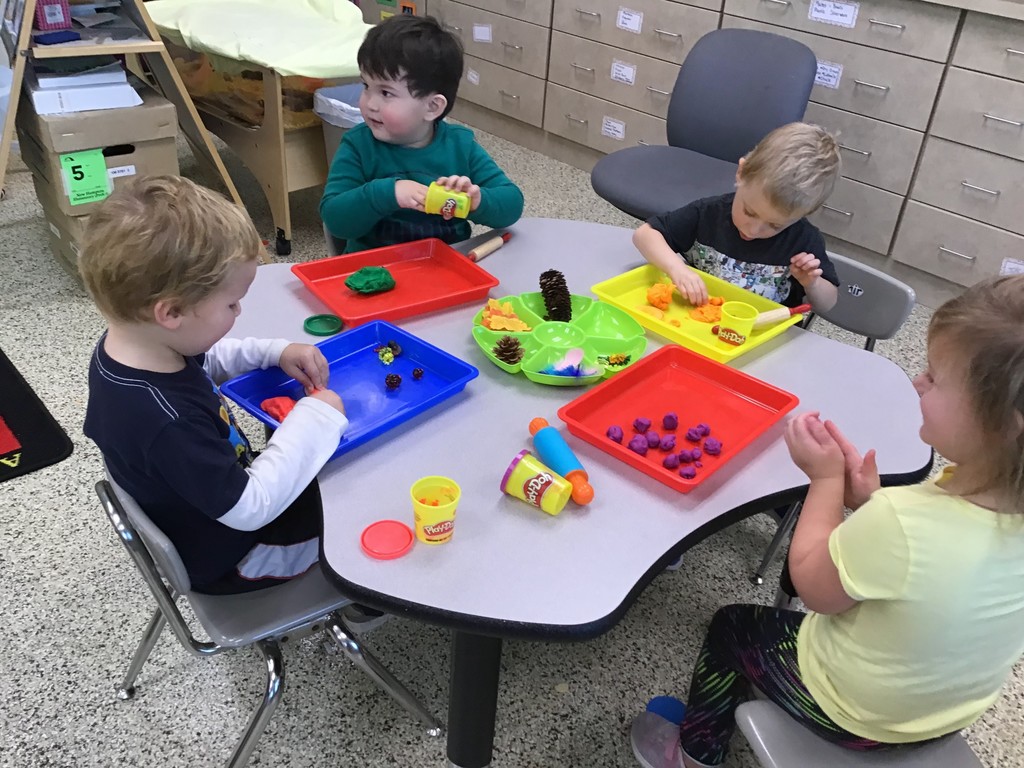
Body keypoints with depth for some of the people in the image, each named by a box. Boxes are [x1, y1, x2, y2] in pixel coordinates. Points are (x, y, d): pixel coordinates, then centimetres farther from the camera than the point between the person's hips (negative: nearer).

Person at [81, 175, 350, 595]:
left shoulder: (130, 344, -14)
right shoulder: (167, 424, -42)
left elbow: (209, 360, 8)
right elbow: (251, 509, -33)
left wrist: (275, 352, -6)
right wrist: (316, 419, -28)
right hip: (227, 559, -8)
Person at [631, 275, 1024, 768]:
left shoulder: (898, 523, -41)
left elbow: (812, 585, -20)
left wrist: (827, 478, -14)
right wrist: (872, 502, -15)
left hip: (853, 717, -6)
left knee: (732, 627, 19)